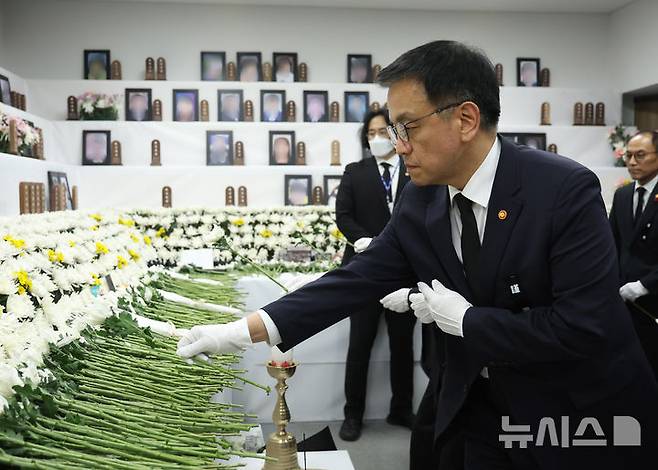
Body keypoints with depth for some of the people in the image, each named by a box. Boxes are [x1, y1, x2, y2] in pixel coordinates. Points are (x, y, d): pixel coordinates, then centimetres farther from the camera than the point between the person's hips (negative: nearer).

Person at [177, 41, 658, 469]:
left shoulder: (567, 189, -23)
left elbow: (584, 325, -27)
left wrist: (464, 319, -20)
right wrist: (246, 330, -13)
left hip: (581, 414, -4)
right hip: (483, 409, 5)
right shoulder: (420, 200, -6)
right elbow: (359, 279, -7)